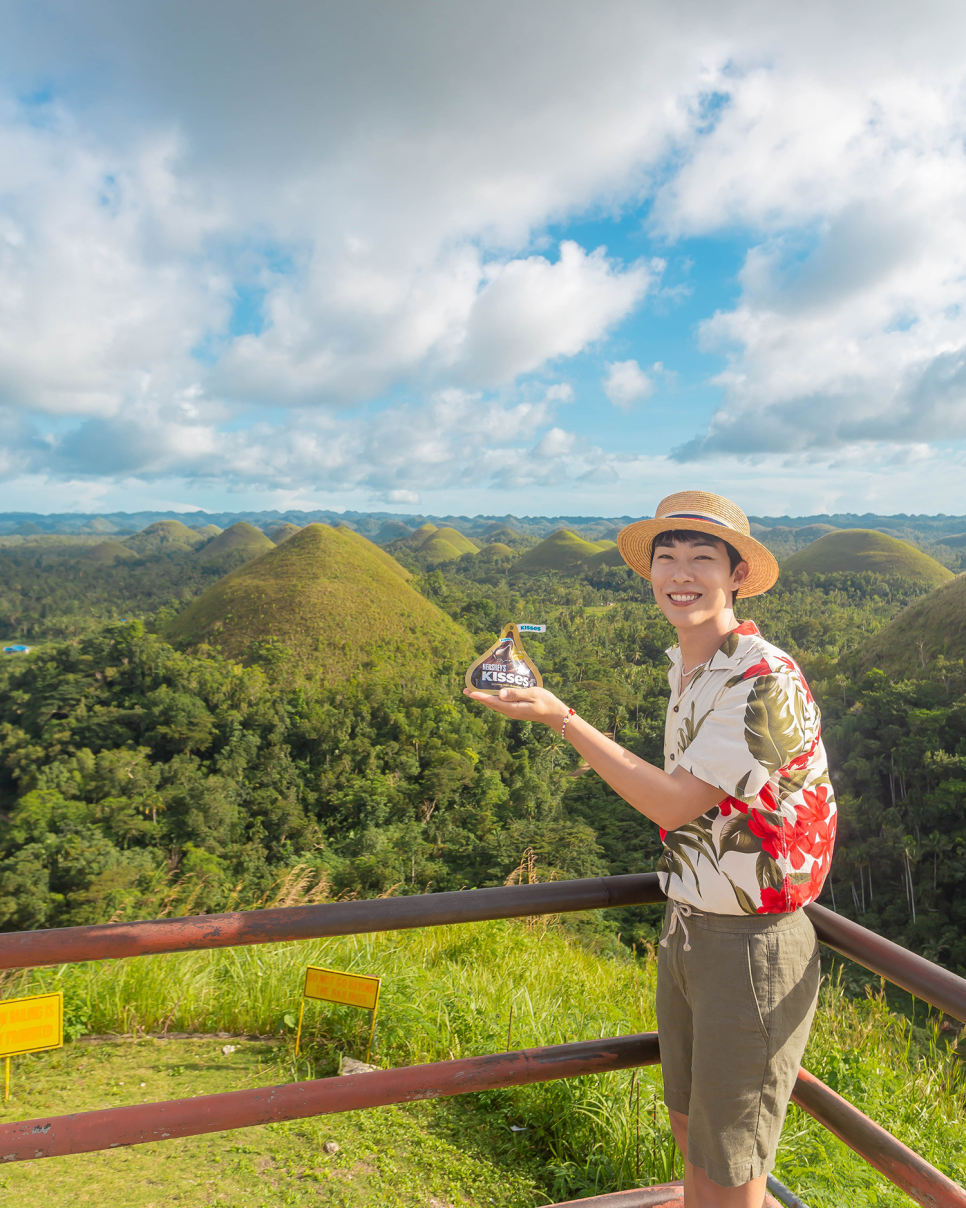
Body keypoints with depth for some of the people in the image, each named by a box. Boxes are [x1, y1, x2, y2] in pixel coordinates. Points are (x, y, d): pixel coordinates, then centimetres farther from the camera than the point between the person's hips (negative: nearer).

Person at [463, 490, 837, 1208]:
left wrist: (559, 718, -23)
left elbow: (674, 804, -23)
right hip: (684, 928, 8)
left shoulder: (767, 681, -24)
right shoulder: (684, 668, 4)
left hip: (754, 944, -7)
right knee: (692, 1138, 25)